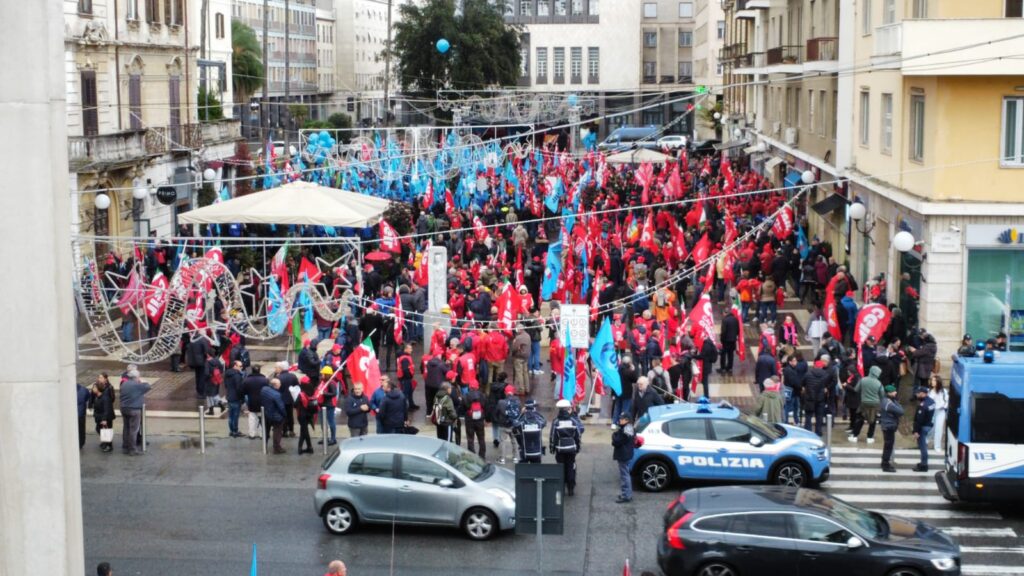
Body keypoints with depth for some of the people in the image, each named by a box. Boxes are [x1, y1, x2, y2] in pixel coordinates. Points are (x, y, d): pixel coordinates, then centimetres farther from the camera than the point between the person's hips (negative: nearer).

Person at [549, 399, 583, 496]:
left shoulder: (556, 422, -11)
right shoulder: (573, 421, -3)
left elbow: (552, 436, -8)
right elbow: (578, 436, 2)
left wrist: (551, 448, 3)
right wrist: (578, 447, 14)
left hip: (560, 449, -2)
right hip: (571, 449, 2)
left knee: (561, 469, 8)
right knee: (571, 468, 9)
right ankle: (571, 488, 10)